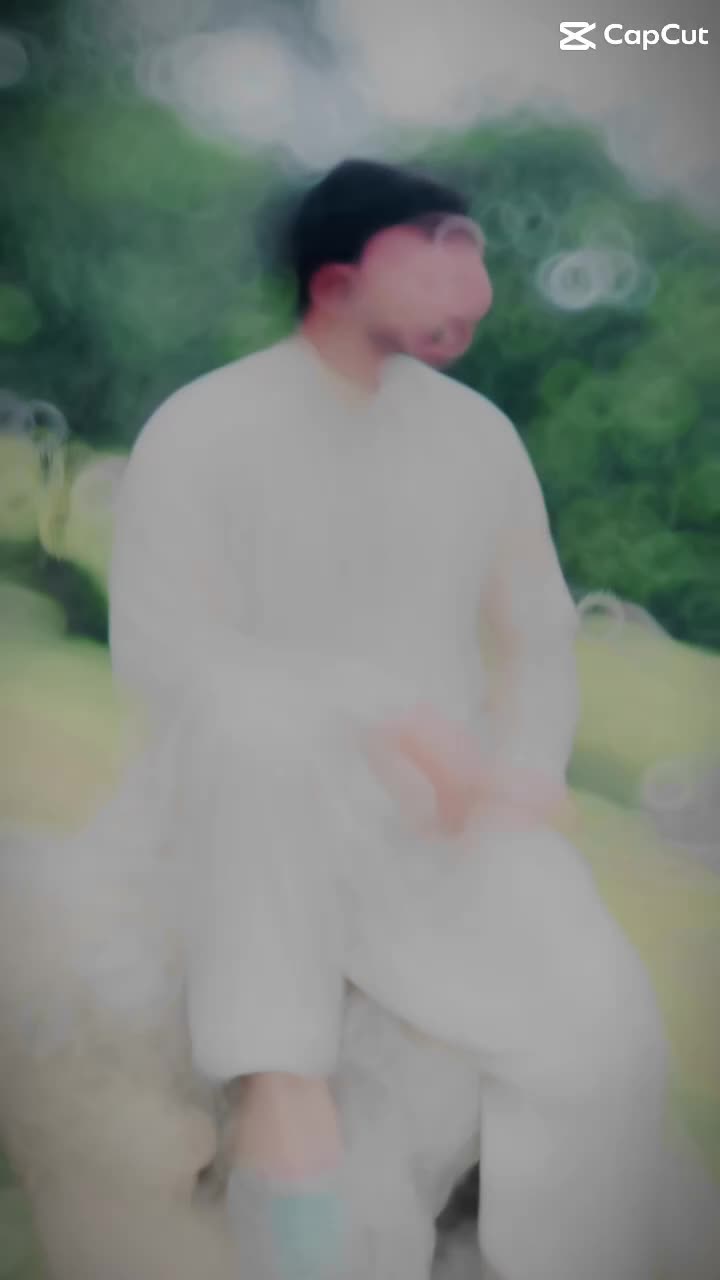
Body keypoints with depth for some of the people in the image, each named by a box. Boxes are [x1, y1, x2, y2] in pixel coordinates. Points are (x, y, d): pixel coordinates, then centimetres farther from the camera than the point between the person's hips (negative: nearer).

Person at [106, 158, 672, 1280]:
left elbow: (538, 635, 15)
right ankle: (277, 1080, -27)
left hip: (449, 812, 3)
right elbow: (156, 648, -14)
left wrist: (530, 773, -5)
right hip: (274, 819, -3)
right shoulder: (203, 430, -4)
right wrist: (382, 713, -24)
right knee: (260, 719, -38)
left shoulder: (478, 435, 10)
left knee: (601, 1027, -24)